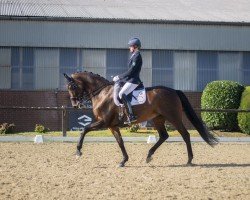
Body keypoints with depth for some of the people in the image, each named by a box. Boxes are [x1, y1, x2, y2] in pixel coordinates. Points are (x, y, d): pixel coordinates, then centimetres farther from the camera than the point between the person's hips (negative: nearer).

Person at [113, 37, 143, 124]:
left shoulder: (137, 56, -13)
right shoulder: (134, 55, 17)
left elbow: (130, 71, -19)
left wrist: (119, 77, -14)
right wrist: (119, 77, 15)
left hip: (133, 80, -11)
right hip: (130, 79, 11)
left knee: (121, 94, -25)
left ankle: (131, 116, -30)